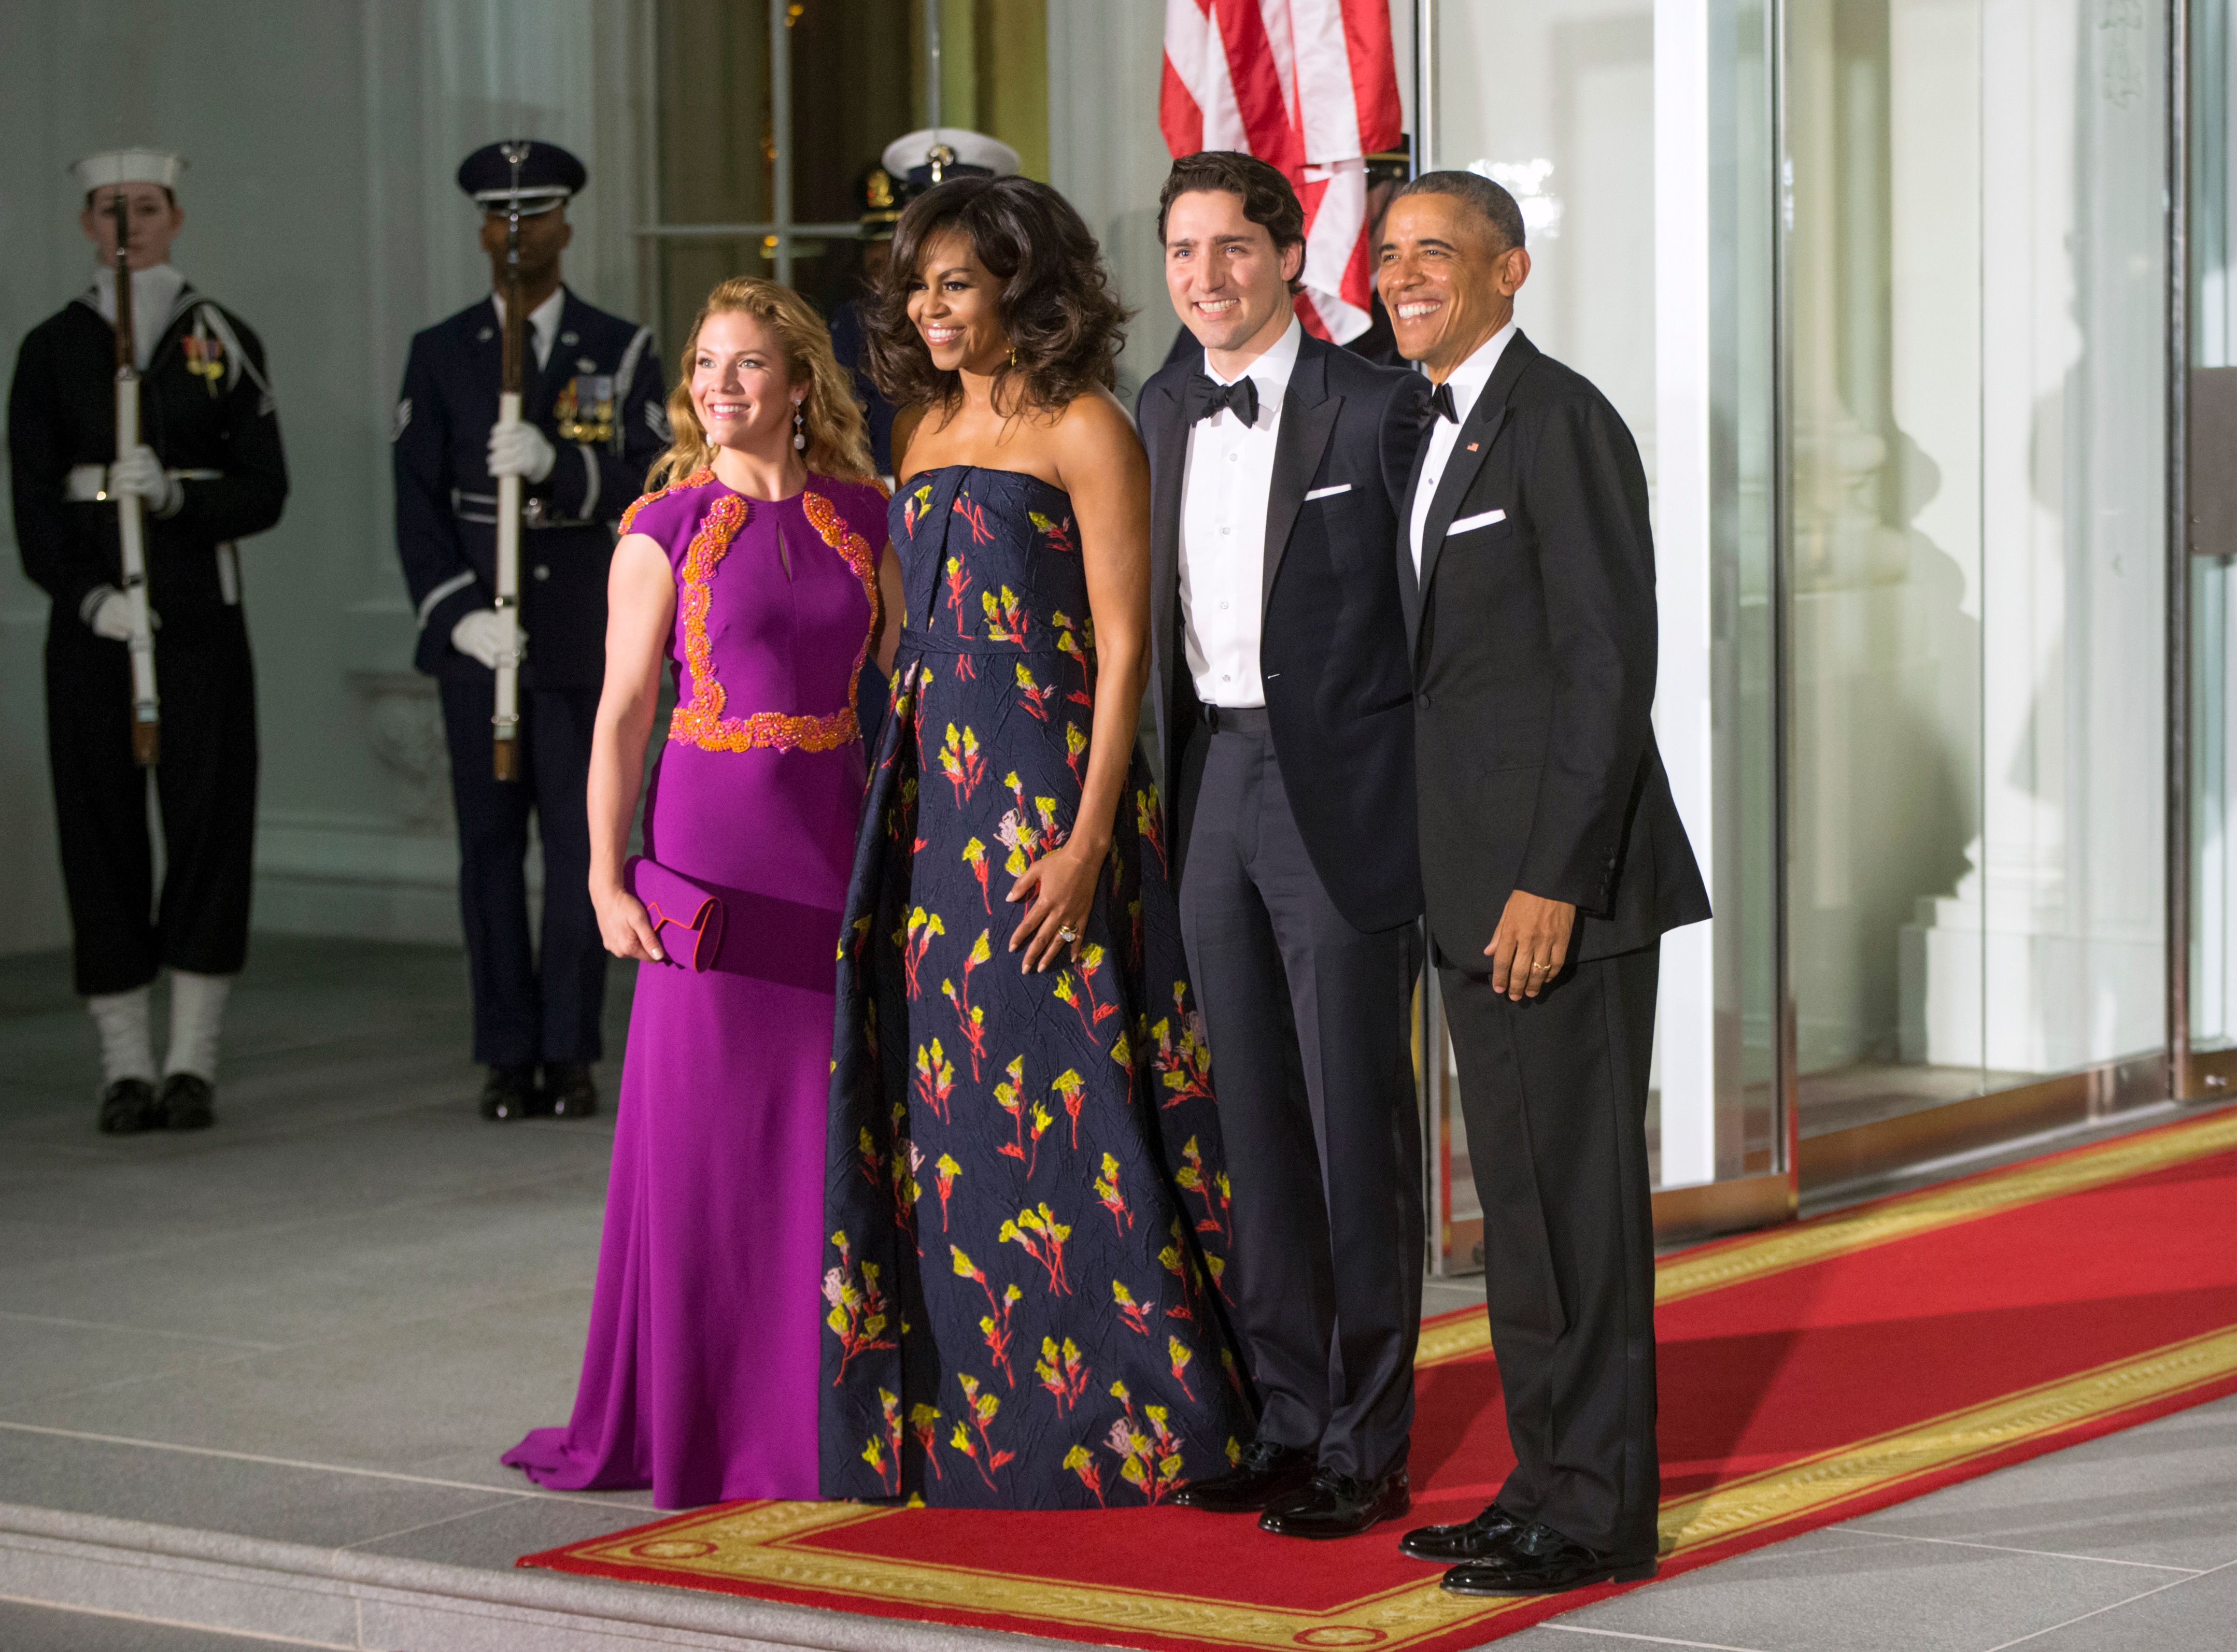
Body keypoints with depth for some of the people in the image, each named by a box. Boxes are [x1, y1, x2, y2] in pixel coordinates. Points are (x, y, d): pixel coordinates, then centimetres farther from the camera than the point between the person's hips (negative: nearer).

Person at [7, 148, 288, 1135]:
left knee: (209, 817, -4)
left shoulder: (225, 342, 7)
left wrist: (173, 496, -15)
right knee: (101, 826, -1)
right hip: (92, 617, 0)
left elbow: (265, 492, 3)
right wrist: (87, 595, -14)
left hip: (201, 610, 0)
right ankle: (126, 1067, 5)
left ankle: (192, 1062, 3)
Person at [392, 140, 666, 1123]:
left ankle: (571, 1053, 6)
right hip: (476, 634, 1)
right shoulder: (441, 355, 8)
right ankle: (509, 1058, 7)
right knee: (491, 847, 2)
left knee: (580, 845, -1)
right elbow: (418, 505, 4)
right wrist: (457, 613, -9)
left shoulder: (623, 351, 6)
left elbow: (648, 484, -4)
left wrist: (554, 463, -22)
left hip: (584, 636, -1)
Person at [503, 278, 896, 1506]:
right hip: (711, 853, -3)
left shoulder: (862, 521, 8)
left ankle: (816, 1415, 16)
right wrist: (607, 877, -7)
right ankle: (685, 1419, 10)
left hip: (838, 847, 3)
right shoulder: (667, 529, 0)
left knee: (830, 1139, 5)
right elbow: (622, 712, -1)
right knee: (702, 1137, 0)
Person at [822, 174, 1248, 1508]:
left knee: (1056, 1101, -5)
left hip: (1045, 791, -7)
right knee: (931, 1110, 7)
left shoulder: (1085, 431, -6)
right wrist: (903, 802, 12)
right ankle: (955, 1418, 15)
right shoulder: (928, 426, 15)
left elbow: (1122, 648, -11)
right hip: (929, 797, 7)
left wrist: (1088, 838, -18)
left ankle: (1108, 1426, 3)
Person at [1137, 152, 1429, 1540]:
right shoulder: (1163, 413, 11)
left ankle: (1368, 1444, 6)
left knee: (1357, 1122, -1)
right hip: (1214, 788, 6)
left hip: (1344, 797, -6)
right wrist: (1170, 788, 12)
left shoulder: (1379, 408, -8)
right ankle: (1288, 1415, 19)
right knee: (1252, 1117, 10)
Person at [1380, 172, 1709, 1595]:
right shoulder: (1434, 434, 17)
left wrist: (1553, 881, -21)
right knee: (1519, 1194, 13)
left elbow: (1613, 661, -18)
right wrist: (1462, 885, 15)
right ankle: (1551, 1478, 20)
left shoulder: (1559, 422, -12)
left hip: (1564, 883, -9)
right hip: (1477, 886, 9)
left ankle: (1600, 1506, 1)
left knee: (1575, 1185, -5)